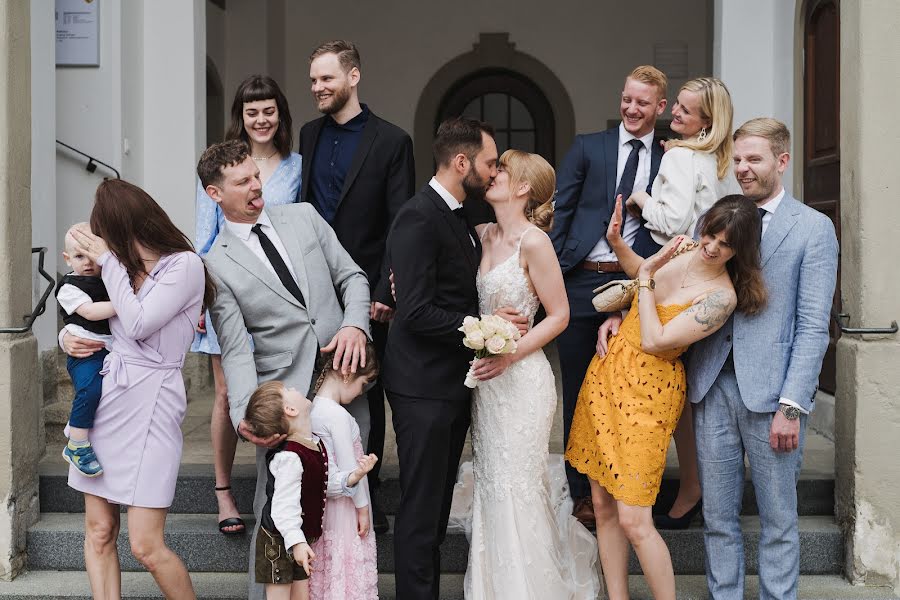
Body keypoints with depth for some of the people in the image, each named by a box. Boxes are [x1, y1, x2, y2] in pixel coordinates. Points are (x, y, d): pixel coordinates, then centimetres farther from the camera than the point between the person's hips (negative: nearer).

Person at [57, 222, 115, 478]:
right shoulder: (69, 287, -3)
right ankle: (76, 446, -21)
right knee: (90, 389, -30)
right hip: (86, 353, -7)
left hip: (112, 351, 8)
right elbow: (90, 312, -18)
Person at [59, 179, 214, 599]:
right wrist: (68, 338, 4)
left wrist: (108, 261, -5)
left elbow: (137, 325, -14)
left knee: (146, 546, -8)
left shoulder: (185, 265, -5)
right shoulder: (125, 269, 16)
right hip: (105, 395, 7)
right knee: (98, 533, 5)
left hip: (150, 403, -7)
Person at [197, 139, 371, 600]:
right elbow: (236, 349, -7)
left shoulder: (303, 217, 10)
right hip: (283, 395, -3)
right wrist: (244, 414, -22)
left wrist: (355, 324, -9)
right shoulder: (218, 264, 0)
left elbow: (351, 276, 12)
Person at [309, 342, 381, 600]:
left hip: (324, 507, 8)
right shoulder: (338, 415, -23)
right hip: (344, 508, -8)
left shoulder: (314, 408, 2)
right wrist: (363, 507, -10)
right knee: (349, 566, 2)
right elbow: (349, 468, -19)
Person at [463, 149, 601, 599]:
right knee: (490, 482, 14)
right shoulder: (482, 235, 6)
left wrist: (509, 355, -18)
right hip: (485, 378, 7)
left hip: (520, 377, -7)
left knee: (516, 486, 1)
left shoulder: (533, 241, -13)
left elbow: (559, 314, -9)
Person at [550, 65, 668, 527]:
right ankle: (582, 493, 17)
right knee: (578, 391, 6)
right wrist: (550, 272, -6)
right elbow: (559, 212, 2)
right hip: (581, 282, 0)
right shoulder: (587, 148, 7)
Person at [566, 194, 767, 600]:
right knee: (603, 505, 10)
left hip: (648, 390, -7)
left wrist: (646, 274, -14)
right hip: (607, 371, 7)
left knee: (633, 520, -10)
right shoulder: (679, 251, 4)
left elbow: (653, 342, -18)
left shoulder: (722, 296, -15)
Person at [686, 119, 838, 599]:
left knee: (778, 520, 8)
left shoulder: (813, 227, -1)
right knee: (717, 517, 11)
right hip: (713, 385, 4)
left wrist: (791, 405, -13)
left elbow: (813, 326, -6)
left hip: (771, 392, -3)